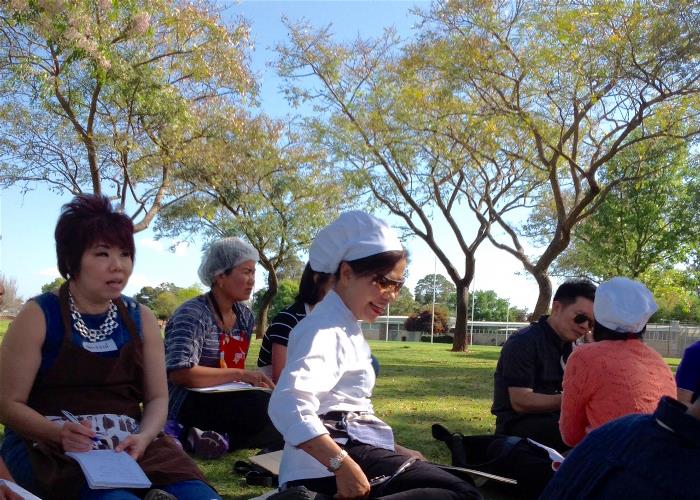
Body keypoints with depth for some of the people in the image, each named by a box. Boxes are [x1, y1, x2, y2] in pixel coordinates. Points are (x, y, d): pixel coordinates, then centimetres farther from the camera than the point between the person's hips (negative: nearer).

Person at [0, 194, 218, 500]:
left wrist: (143, 437, -12)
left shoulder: (141, 318, 9)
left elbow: (157, 398, 10)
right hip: (50, 448, -3)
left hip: (132, 446, 4)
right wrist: (61, 433, -20)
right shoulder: (39, 316, -2)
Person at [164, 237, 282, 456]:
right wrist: (241, 375, -25)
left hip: (225, 401, 9)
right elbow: (180, 372, -26)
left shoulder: (245, 316, 10)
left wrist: (254, 380, -5)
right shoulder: (193, 314, -14)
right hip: (187, 403, -9)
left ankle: (219, 436, -8)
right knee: (265, 408, -30)